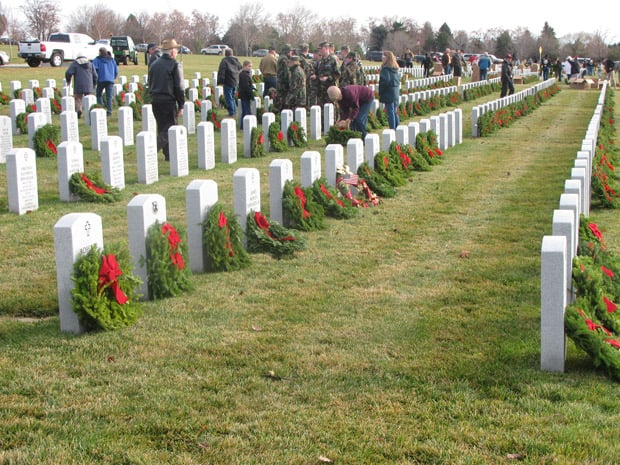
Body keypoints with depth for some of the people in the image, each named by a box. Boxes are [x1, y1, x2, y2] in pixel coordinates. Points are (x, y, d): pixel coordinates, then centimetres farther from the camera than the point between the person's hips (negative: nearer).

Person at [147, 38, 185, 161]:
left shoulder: (154, 64, 12)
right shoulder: (174, 65, -8)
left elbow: (150, 84, 16)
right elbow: (179, 87, -10)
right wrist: (181, 105, -5)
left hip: (155, 100, 7)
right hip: (169, 101, -7)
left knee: (162, 128, 14)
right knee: (169, 129, -3)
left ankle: (169, 155, 16)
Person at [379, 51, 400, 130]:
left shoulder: (385, 69, -15)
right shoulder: (395, 69, 10)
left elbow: (385, 80, -22)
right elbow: (399, 79, 15)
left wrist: (380, 93, -12)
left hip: (388, 94, -8)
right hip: (396, 93, 8)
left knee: (390, 112, -4)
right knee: (395, 112, 16)